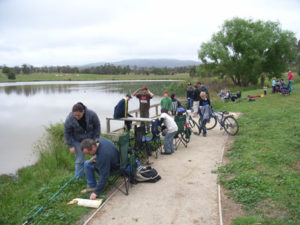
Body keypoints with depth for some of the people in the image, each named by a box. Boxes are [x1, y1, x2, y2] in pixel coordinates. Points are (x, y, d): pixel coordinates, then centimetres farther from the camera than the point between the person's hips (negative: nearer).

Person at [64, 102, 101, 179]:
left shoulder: (91, 114, -25)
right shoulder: (69, 119, -26)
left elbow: (97, 126, -9)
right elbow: (67, 133, -13)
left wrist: (96, 138, -11)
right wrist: (71, 146, -12)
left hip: (90, 138, 2)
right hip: (78, 141, -1)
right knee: (79, 160, -2)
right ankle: (79, 178, 13)